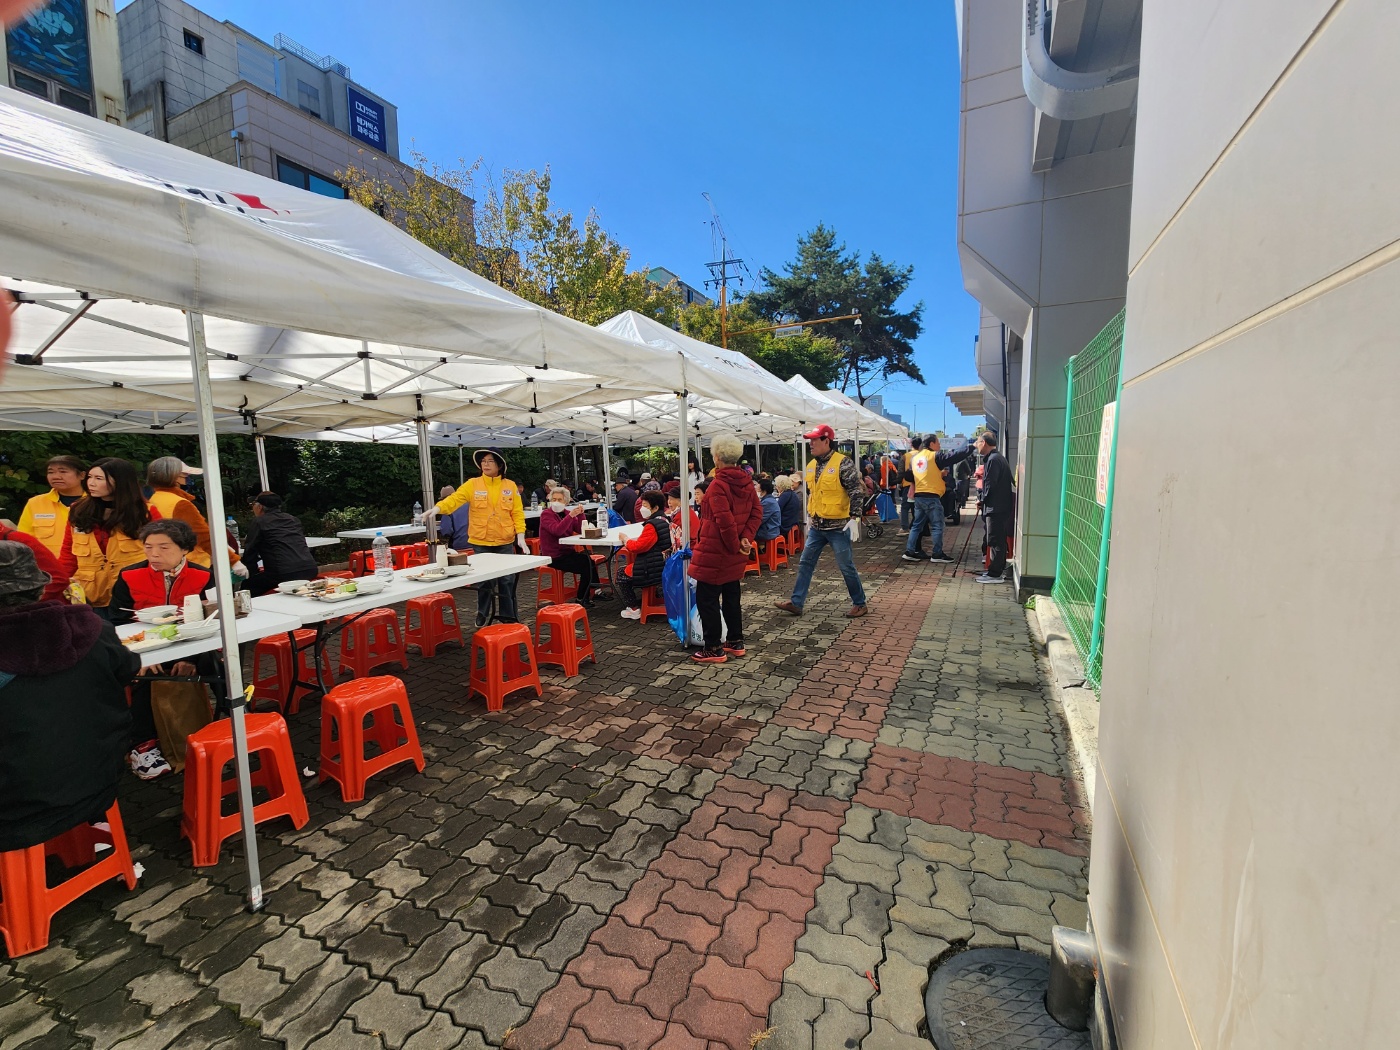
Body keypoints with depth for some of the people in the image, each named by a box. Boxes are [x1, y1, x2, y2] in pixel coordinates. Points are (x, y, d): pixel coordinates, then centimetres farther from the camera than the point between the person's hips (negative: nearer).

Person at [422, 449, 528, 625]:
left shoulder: (510, 486, 2)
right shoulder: (473, 484, -1)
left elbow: (517, 513, 1)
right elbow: (455, 499, -14)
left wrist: (521, 537, -7)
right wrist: (437, 508, -32)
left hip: (505, 542, 1)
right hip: (480, 542, 0)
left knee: (507, 580, 5)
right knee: (484, 580, 8)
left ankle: (507, 615, 19)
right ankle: (482, 614, 28)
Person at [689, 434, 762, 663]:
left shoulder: (718, 484, -19)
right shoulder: (747, 482, 6)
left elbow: (725, 521, -25)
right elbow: (756, 513, 4)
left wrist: (735, 545, -12)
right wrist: (746, 538, -4)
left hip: (715, 551, -8)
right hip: (735, 556, 9)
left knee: (706, 598, 2)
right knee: (731, 595, 18)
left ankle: (713, 649, 8)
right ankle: (735, 642, 27)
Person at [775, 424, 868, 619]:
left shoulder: (843, 463, -13)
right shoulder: (811, 465, 9)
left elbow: (855, 492, -15)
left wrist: (854, 519, -21)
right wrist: (809, 518, 21)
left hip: (837, 526, -7)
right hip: (817, 526, 7)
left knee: (846, 567, 3)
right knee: (805, 564, 7)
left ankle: (859, 603, 20)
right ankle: (796, 603, 14)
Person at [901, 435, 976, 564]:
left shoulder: (914, 457, 14)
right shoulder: (936, 456, -6)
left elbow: (909, 475, 20)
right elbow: (955, 456, -12)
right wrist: (972, 447, -5)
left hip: (918, 496, 7)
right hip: (932, 497, -7)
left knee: (918, 525, 12)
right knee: (937, 526, 0)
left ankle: (910, 551, 8)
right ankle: (937, 554, 2)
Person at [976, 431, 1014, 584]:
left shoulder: (993, 459, -17)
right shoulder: (997, 457, 16)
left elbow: (990, 484, -20)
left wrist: (983, 499, -5)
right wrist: (985, 499, 11)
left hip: (995, 507, -10)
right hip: (1000, 505, 10)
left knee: (995, 541, -5)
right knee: (998, 540, 16)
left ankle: (995, 574, 0)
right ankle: (999, 569, 25)